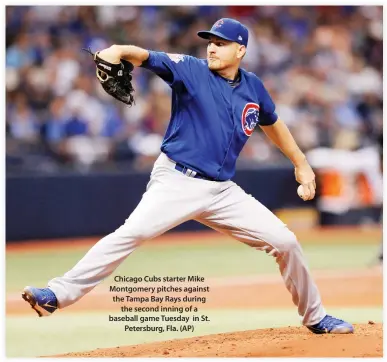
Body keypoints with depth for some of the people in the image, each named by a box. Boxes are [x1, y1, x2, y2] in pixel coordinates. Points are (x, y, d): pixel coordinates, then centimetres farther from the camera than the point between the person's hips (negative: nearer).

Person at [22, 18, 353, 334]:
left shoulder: (253, 87, 8)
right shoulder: (191, 70, -6)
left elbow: (272, 124, 27)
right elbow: (147, 57, -21)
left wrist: (301, 163, 27)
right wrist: (120, 51, -43)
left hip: (223, 191, 5)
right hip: (177, 183, -4)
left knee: (285, 242, 1)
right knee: (132, 233, -26)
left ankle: (315, 317, 21)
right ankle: (57, 295, -28)